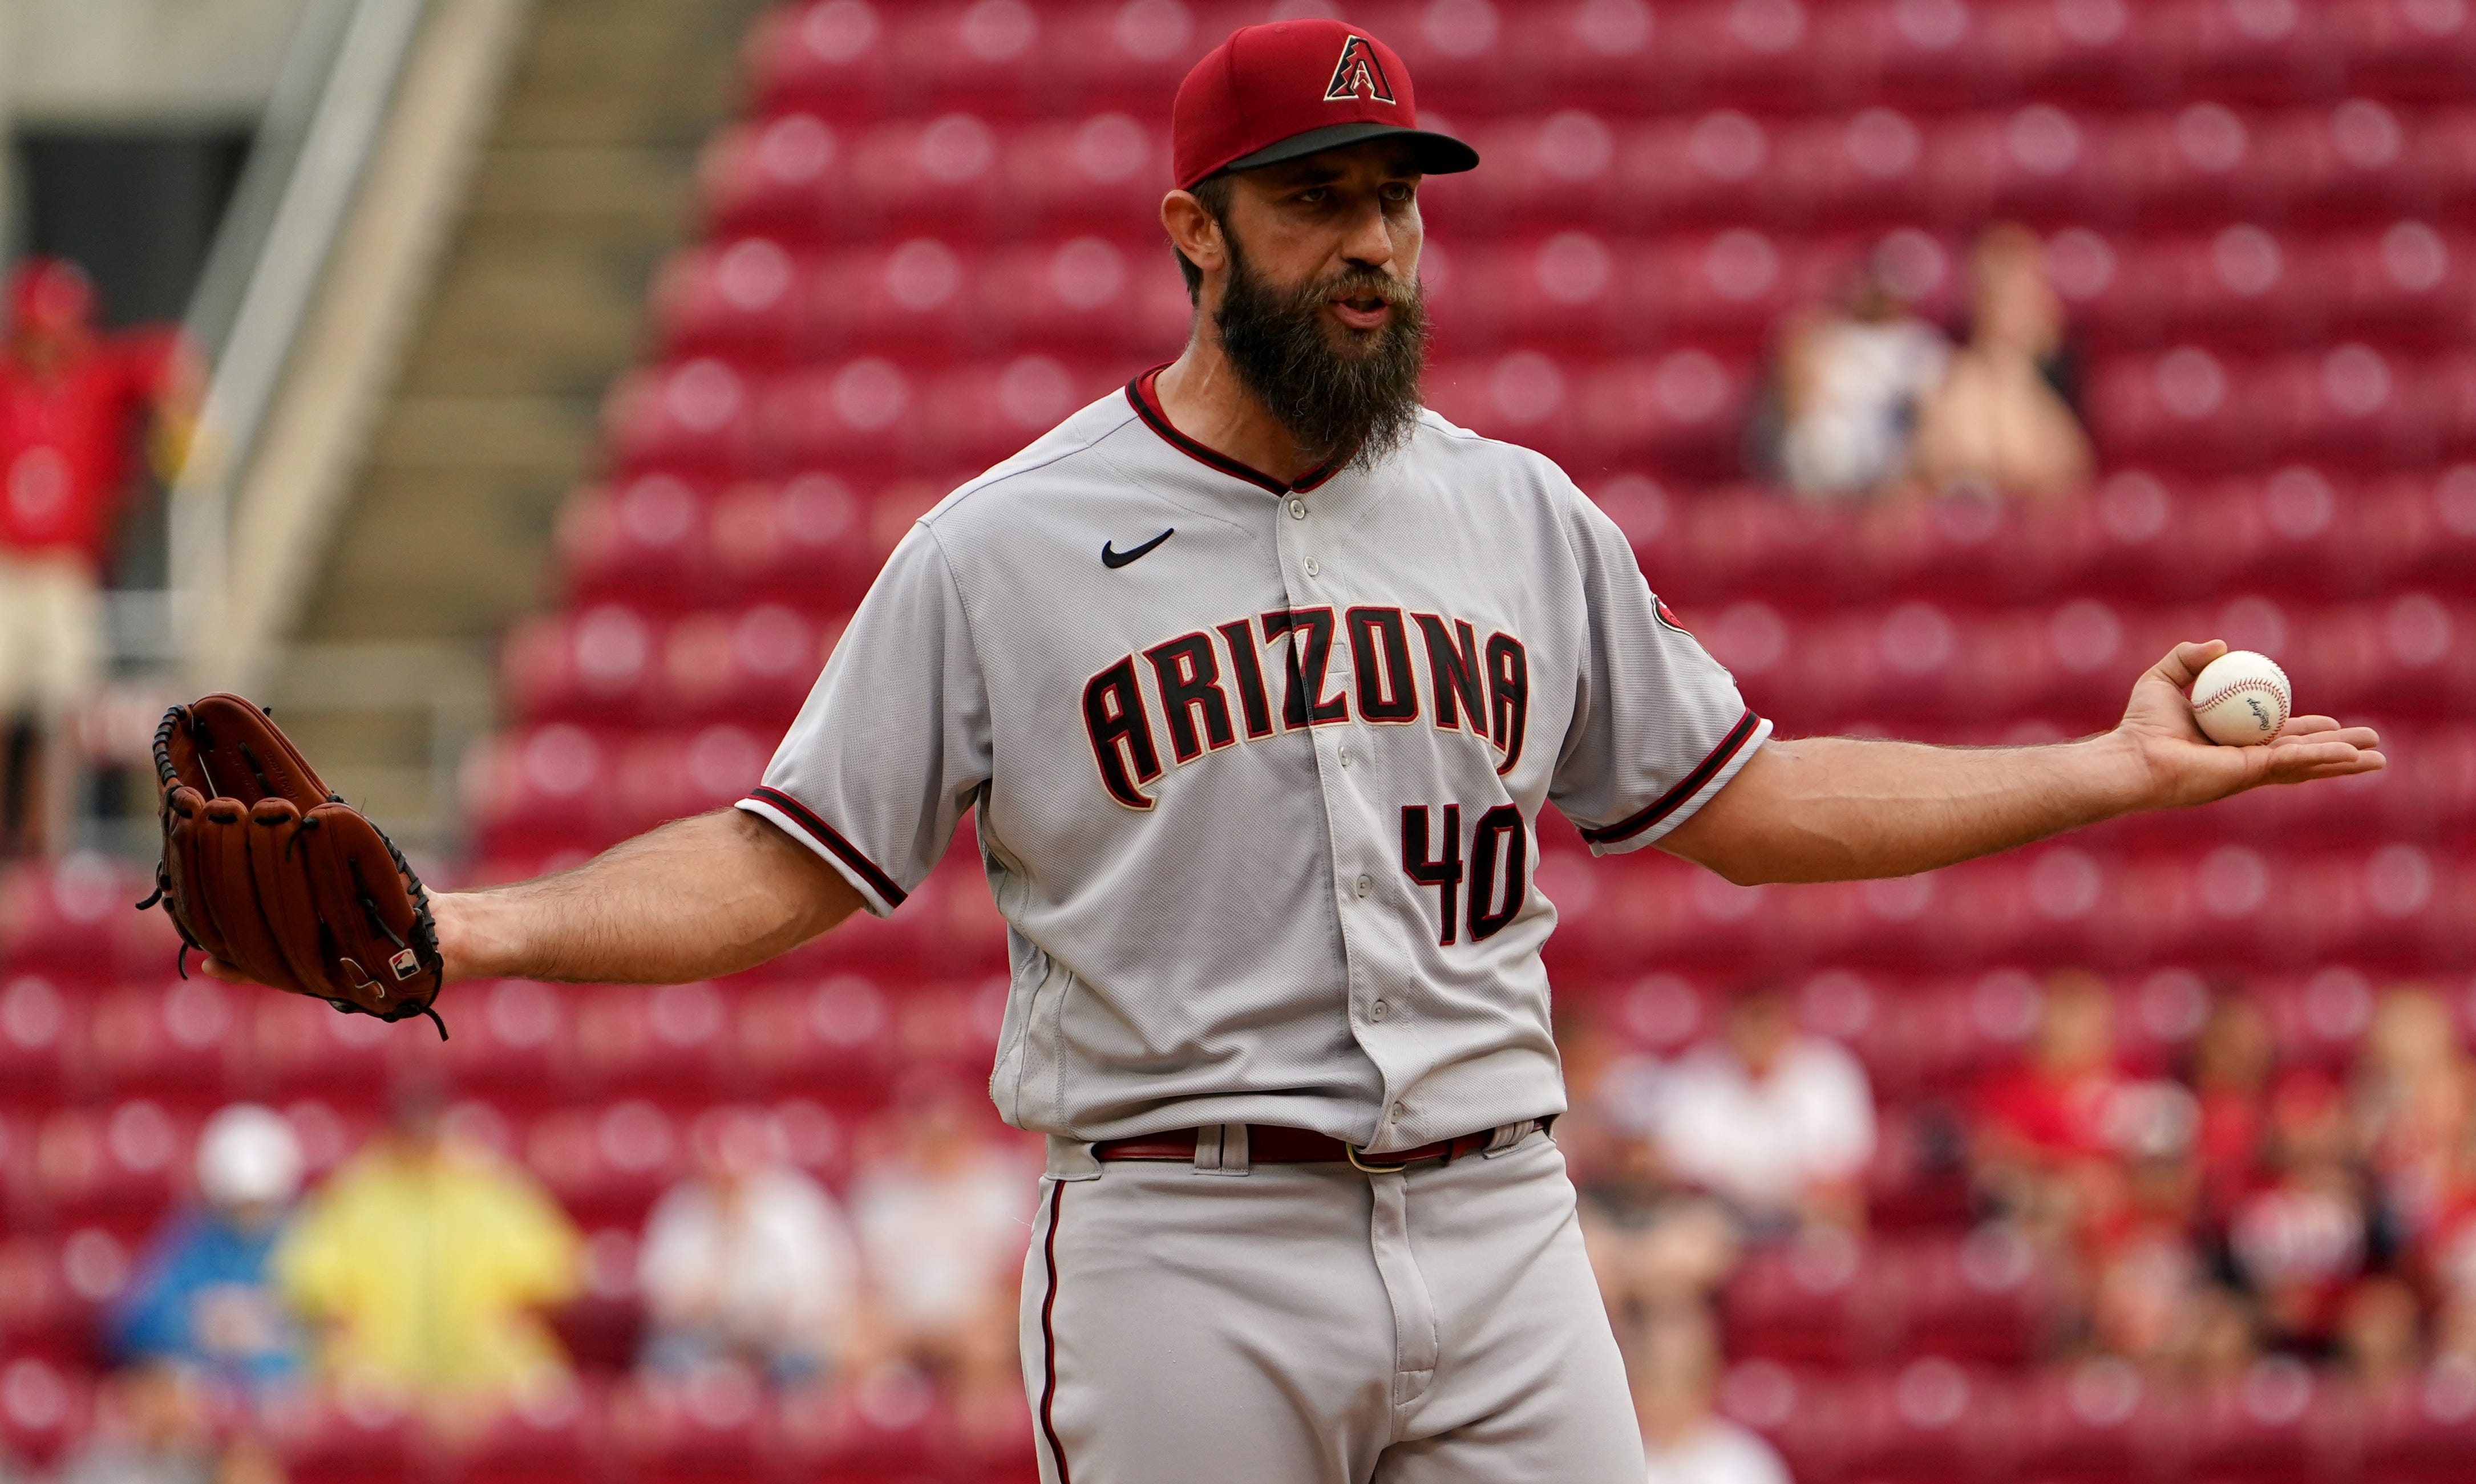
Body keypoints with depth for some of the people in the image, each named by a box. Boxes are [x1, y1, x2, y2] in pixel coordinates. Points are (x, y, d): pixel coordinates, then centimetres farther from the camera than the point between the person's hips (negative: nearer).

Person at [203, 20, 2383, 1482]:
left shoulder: (1527, 521, 13)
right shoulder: (1001, 549, 1)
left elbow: (1736, 800, 21)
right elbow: (792, 865, 2)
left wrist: (2111, 773, 17)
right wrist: (480, 927, -13)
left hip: (1498, 1241, 3)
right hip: (1185, 1251, -3)